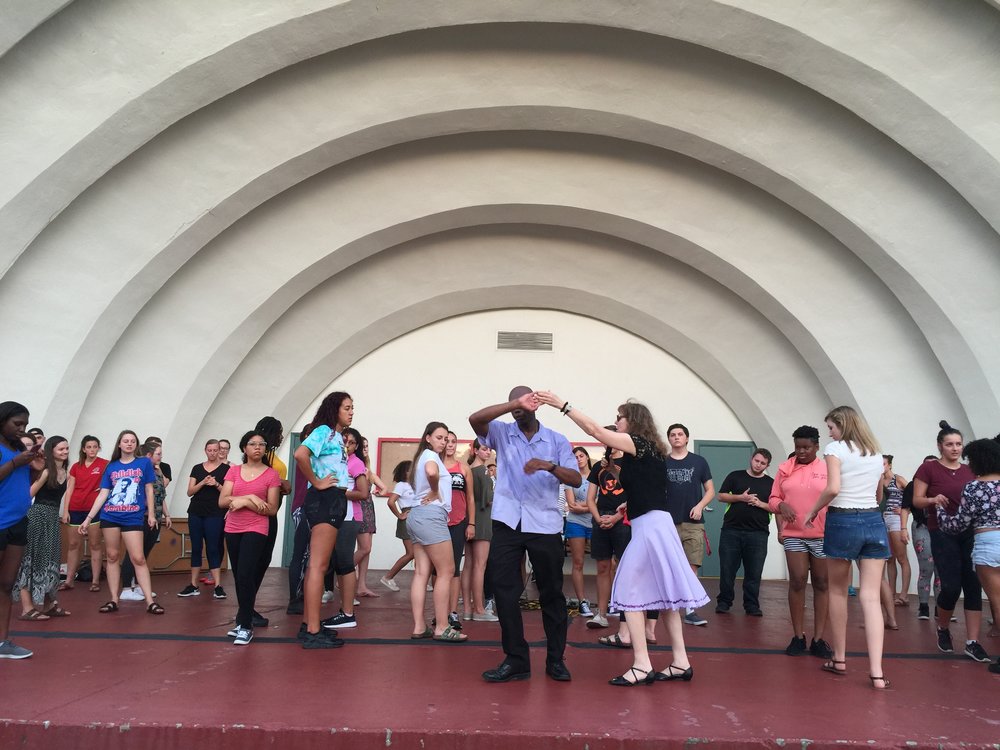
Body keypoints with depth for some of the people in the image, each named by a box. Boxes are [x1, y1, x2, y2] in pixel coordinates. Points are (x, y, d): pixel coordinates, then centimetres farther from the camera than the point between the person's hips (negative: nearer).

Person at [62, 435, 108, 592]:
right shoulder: (76, 467, 9)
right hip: (76, 509, 4)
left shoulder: (105, 464, -2)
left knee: (94, 544, 0)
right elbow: (69, 489, 9)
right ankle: (69, 580, 15)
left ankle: (95, 581, 3)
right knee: (73, 544, 8)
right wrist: (65, 510, 4)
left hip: (94, 508, -4)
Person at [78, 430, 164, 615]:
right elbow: (103, 494, 9)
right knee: (112, 557, 7)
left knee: (138, 558, -6)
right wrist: (88, 518, 5)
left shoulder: (144, 463, 3)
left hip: (133, 518, -3)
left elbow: (149, 490, 6)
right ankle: (113, 600, 14)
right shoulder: (111, 466, 8)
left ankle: (150, 602, -5)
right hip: (109, 517, 3)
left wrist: (151, 513, 2)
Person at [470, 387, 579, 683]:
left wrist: (550, 466, -21)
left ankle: (555, 659, 19)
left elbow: (576, 480, -2)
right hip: (508, 523, 1)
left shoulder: (557, 440, 8)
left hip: (545, 524, 0)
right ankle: (516, 659, 10)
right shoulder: (501, 433, 7)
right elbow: (475, 419, -14)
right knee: (504, 590, 0)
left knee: (551, 593, 6)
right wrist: (515, 404, -22)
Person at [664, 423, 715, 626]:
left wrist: (700, 506, -8)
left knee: (692, 567, -4)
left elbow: (710, 490, 9)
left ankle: (690, 610, 1)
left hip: (693, 523, 0)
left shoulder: (699, 462, 7)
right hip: (669, 523, 0)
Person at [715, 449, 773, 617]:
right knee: (727, 569, 3)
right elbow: (721, 496, 5)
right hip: (731, 530, 0)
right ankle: (724, 602, 14)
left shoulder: (771, 483, 10)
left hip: (758, 533, 0)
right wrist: (740, 497, -9)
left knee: (754, 573, 2)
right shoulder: (735, 476, 9)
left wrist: (760, 503, -10)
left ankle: (752, 605, 13)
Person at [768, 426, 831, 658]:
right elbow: (773, 498, 10)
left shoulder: (828, 469, 2)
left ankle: (818, 639, 12)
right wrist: (781, 505, -12)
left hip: (822, 536, -1)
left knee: (821, 584, 5)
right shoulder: (785, 468, 7)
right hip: (793, 535, 1)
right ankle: (798, 637, 8)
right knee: (797, 581, -2)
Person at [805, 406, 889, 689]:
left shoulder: (835, 448, -5)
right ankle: (877, 673, -8)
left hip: (843, 521, -4)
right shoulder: (876, 454, 15)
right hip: (874, 521, 4)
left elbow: (833, 488, -16)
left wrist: (813, 510, -3)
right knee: (871, 597, 0)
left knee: (838, 591, 12)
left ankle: (839, 660, 21)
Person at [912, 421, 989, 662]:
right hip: (942, 534, -4)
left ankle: (972, 642, 4)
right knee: (951, 586, -9)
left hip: (970, 533, 4)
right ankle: (943, 629, 19)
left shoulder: (970, 470, 11)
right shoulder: (929, 468, -3)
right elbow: (916, 500, -3)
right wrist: (933, 500, -22)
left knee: (974, 586, -2)